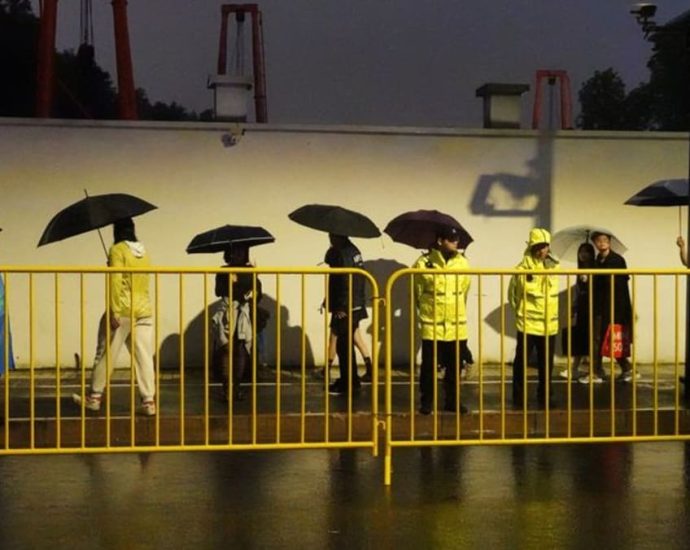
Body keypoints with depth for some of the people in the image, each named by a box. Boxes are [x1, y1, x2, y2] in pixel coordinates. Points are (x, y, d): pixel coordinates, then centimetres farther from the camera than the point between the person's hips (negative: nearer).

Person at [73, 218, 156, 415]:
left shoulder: (118, 250, -7)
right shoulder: (144, 252, 12)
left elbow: (116, 282, -16)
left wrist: (114, 311, -19)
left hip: (123, 311, -6)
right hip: (144, 310, 6)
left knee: (106, 355, 6)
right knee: (144, 357, 3)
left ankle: (94, 397, 14)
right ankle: (149, 401, 0)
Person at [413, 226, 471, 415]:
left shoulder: (463, 263, 2)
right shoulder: (423, 263, -10)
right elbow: (416, 292, 2)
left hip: (457, 325, 3)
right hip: (432, 326, -3)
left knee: (455, 367, 10)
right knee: (429, 367, 3)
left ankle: (452, 401, 23)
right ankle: (426, 402, 15)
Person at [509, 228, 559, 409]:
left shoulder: (554, 266, 4)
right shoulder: (523, 268, -11)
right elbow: (512, 293, 0)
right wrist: (521, 311, 6)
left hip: (549, 325, 4)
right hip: (527, 324, -4)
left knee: (546, 363, 10)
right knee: (521, 362, 2)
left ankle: (545, 396, 22)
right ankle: (518, 397, 11)